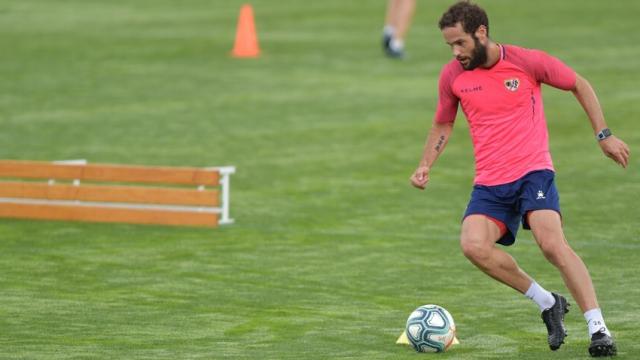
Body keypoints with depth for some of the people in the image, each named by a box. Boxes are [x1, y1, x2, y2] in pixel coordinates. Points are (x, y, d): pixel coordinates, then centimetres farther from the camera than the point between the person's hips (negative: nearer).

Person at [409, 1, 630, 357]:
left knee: (553, 243, -25)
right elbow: (443, 125, 20)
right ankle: (548, 303, -4)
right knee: (474, 245, -22)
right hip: (490, 182, 3)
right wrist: (426, 165, 5)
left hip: (533, 171, -3)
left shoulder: (528, 61, -6)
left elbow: (579, 85, 8)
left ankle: (599, 329, -18)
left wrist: (604, 134, 5)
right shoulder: (452, 76, 3)